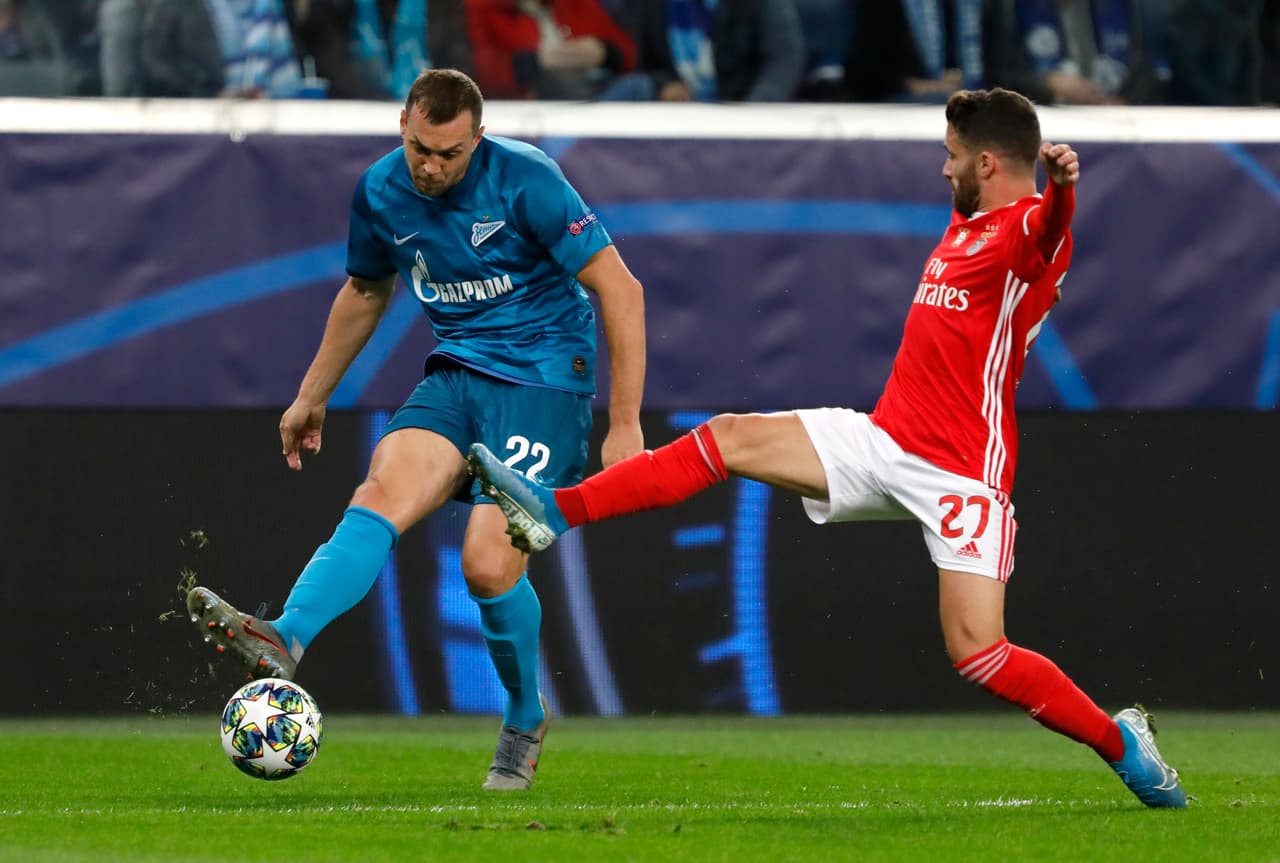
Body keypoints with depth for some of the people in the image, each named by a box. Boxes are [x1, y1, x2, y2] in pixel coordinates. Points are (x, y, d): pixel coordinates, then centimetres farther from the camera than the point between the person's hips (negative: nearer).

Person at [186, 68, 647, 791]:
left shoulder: (526, 181, -16)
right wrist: (312, 397, 28)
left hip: (543, 378, -5)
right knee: (382, 496, -23)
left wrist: (626, 425, -16)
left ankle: (526, 722, 9)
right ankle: (283, 642, -44)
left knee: (489, 564, -17)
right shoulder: (382, 191, 1)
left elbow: (622, 291, -14)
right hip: (455, 373, 5)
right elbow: (366, 292, 23)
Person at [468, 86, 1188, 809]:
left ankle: (1121, 742, 2)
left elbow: (1051, 224, -41)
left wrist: (1061, 184, -62)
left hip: (962, 476, -8)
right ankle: (555, 511, -1)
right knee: (729, 438, -1)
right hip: (885, 442, 8)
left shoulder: (1028, 230, -14)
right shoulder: (965, 226, 14)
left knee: (976, 650, -16)